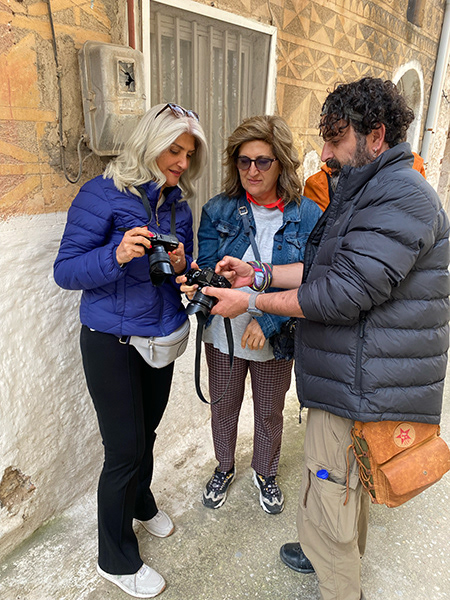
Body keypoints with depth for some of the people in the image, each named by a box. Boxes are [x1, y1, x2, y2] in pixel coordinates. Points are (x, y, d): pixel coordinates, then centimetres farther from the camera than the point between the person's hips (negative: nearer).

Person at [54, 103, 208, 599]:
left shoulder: (178, 202, 6)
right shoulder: (102, 194, -13)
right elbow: (65, 271, -15)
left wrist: (181, 265, -12)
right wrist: (116, 256, -32)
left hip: (161, 336, 6)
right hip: (111, 342, -6)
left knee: (145, 433, 21)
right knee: (125, 447, 3)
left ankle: (140, 502, 52)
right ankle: (116, 559, 29)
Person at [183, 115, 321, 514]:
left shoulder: (307, 216, -11)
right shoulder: (218, 211, -7)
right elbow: (207, 270, -9)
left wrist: (267, 321, -24)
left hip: (276, 338, -1)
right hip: (223, 333, 1)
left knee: (270, 412, 20)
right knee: (223, 407, 20)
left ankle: (266, 474, 49)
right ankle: (224, 469, 50)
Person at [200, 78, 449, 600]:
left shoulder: (401, 196, -20)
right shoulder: (369, 191, 15)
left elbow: (343, 293, -26)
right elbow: (326, 268, 14)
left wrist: (251, 303, -18)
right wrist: (258, 273, 6)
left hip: (357, 388, -11)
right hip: (357, 380, 11)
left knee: (325, 507, 4)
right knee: (351, 485, 28)